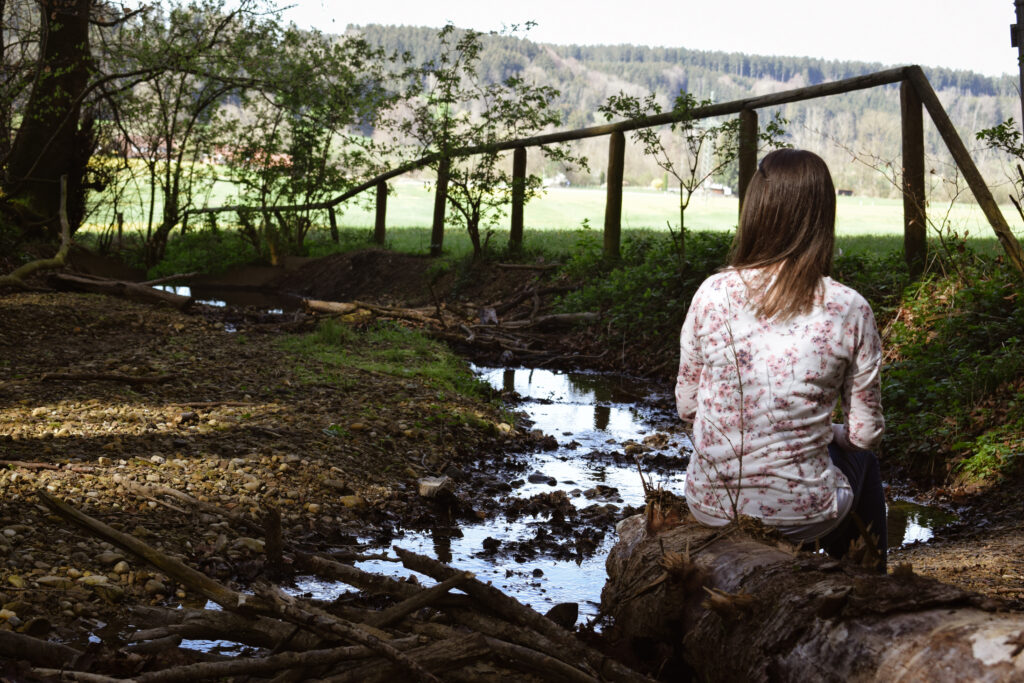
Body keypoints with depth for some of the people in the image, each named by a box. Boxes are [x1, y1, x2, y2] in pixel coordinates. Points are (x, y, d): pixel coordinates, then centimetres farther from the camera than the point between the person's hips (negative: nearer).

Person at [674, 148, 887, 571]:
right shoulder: (849, 311, -12)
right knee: (862, 459, 33)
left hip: (710, 506, 3)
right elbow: (866, 433, -4)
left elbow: (686, 405, 2)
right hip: (802, 515, -2)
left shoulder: (712, 294, -9)